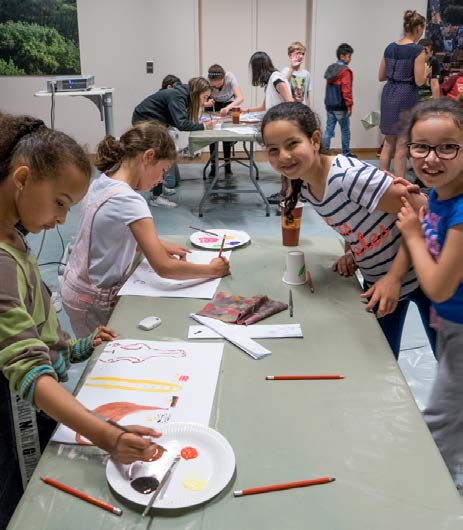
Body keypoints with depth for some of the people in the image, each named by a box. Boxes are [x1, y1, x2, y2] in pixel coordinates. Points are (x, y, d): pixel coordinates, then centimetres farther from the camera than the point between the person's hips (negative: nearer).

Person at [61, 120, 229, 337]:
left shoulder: (101, 183, -1)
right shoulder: (128, 201, -26)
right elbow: (164, 268, -28)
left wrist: (158, 245, 5)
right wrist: (213, 270, -15)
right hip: (94, 303, -8)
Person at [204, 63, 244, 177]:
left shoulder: (230, 77, -35)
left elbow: (240, 98, -44)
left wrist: (228, 108, -61)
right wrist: (207, 103, -52)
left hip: (229, 103, -1)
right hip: (213, 104, 1)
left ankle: (227, 164, -2)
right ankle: (213, 166, -3)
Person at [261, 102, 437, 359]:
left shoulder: (348, 175, -30)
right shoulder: (305, 186, -6)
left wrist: (395, 276, -27)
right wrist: (350, 253, -7)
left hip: (416, 271, -6)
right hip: (376, 279, 7)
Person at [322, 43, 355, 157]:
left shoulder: (330, 69, 13)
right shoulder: (345, 71, -12)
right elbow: (346, 90, -16)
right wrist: (349, 106, -12)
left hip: (329, 105, 7)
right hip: (340, 107, -7)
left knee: (328, 130, 7)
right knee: (345, 130, 4)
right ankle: (346, 153, 10)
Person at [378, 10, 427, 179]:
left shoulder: (390, 47, 7)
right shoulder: (417, 50, -11)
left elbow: (381, 76, 12)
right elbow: (419, 81, -13)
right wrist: (426, 70, 6)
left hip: (388, 95, 6)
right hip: (406, 97, -6)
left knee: (388, 144, 15)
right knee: (401, 148, 1)